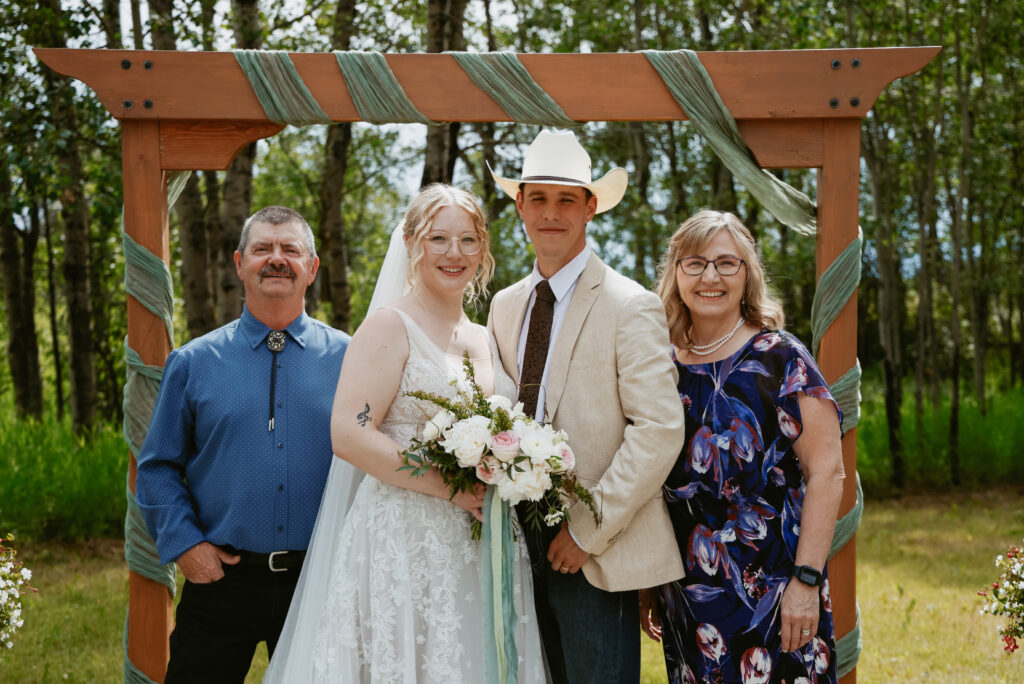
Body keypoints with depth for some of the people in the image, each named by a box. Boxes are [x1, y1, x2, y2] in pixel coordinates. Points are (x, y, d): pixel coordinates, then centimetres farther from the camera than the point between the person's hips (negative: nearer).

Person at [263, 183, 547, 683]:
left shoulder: (484, 340, 15)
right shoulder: (390, 326, -6)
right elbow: (349, 434, -17)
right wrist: (451, 487, -19)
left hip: (481, 551, 7)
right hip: (403, 541, -6)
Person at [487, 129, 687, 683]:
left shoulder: (631, 306, -10)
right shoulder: (504, 306, 10)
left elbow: (660, 430, -16)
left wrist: (588, 531, -16)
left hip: (596, 555, -6)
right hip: (522, 543, 6)